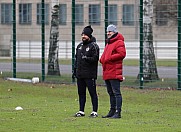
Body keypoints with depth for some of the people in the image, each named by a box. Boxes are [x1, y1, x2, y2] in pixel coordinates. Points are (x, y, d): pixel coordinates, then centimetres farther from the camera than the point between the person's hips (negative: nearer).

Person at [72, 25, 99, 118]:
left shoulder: (94, 46, -6)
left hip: (90, 75, -7)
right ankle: (81, 111, 16)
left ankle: (94, 112, -1)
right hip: (80, 74, 7)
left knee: (92, 93, -4)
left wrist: (87, 58, -29)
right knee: (81, 93, 10)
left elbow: (95, 58, -14)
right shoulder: (79, 46, 18)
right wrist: (74, 70, 19)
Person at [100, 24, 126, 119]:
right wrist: (102, 59, 7)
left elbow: (122, 54, -19)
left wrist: (109, 58, -19)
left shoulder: (119, 42, -7)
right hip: (107, 72, 10)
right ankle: (112, 111, 20)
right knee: (110, 93, 14)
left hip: (114, 73, -10)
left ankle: (118, 112, -12)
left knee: (116, 92, -10)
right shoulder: (109, 43, 23)